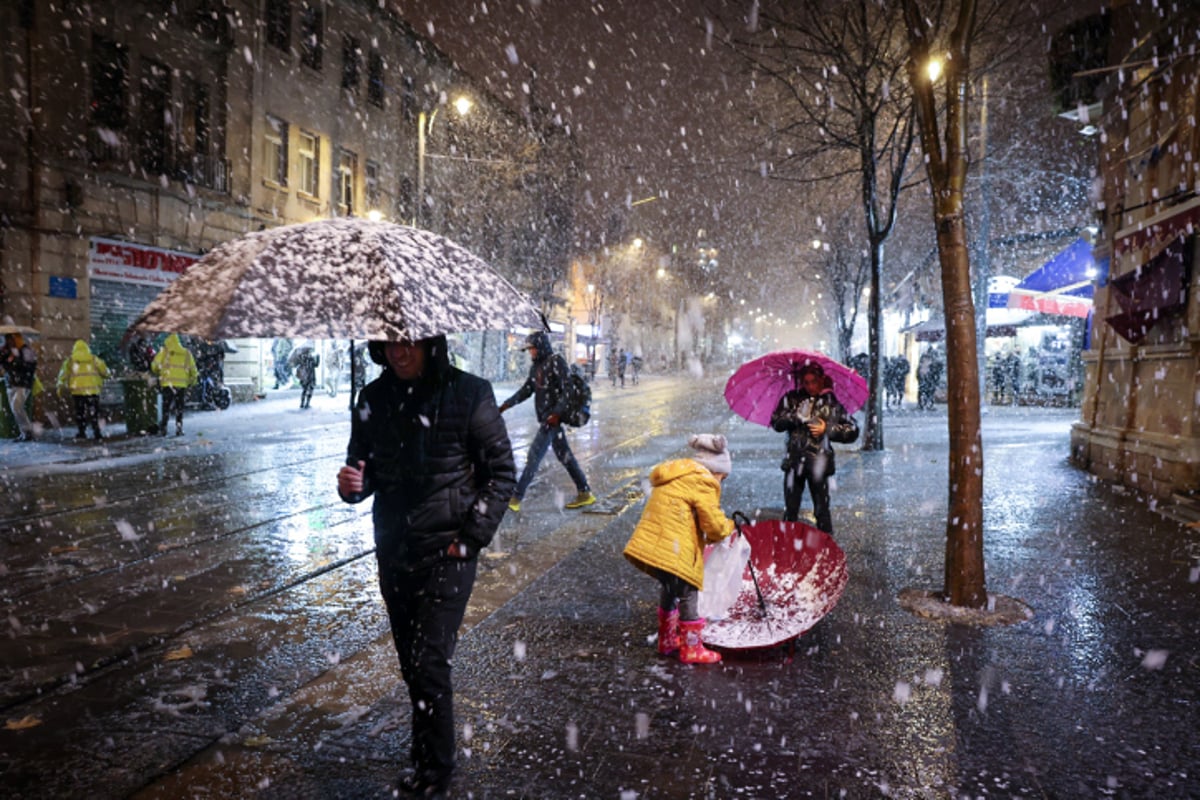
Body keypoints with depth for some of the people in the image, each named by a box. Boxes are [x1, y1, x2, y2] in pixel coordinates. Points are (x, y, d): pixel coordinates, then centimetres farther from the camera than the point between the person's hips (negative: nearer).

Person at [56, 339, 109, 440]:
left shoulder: (70, 360, 8)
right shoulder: (94, 359, 8)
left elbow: (64, 372, 3)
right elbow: (104, 371, 7)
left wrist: (60, 385, 6)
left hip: (77, 390, 0)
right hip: (92, 389, 0)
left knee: (80, 412, 10)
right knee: (93, 411, 3)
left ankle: (82, 432, 10)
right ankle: (96, 431, -5)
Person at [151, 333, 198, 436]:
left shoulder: (164, 351, 5)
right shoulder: (186, 353, 11)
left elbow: (155, 365, 1)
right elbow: (193, 370, 10)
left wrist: (158, 373, 20)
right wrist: (192, 381, 20)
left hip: (167, 383, -2)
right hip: (182, 384, 2)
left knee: (166, 406, 5)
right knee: (179, 407, 9)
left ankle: (163, 428, 2)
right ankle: (179, 428, 4)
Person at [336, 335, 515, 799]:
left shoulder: (469, 394, -12)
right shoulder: (374, 398, 1)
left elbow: (501, 471, -7)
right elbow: (366, 468, 10)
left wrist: (470, 539, -12)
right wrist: (352, 485, -14)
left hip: (446, 553, -5)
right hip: (392, 550, 5)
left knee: (429, 665, -6)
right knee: (411, 664, 16)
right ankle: (428, 753, 35)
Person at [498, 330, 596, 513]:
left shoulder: (556, 362, -12)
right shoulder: (536, 366, 13)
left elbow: (567, 390, -18)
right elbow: (526, 390, 17)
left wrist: (556, 413, -26)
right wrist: (506, 405, 9)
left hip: (553, 417, -9)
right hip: (545, 417, 9)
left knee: (534, 456, -7)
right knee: (564, 455, 12)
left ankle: (516, 498, -4)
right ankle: (584, 493, 19)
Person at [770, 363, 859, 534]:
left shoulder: (832, 402, 1)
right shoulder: (792, 398, 7)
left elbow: (852, 431, 4)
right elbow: (776, 422, 1)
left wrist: (828, 429, -9)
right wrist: (796, 416, -14)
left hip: (818, 463, -2)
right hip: (794, 461, 2)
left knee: (821, 510, 3)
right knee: (790, 510, 7)